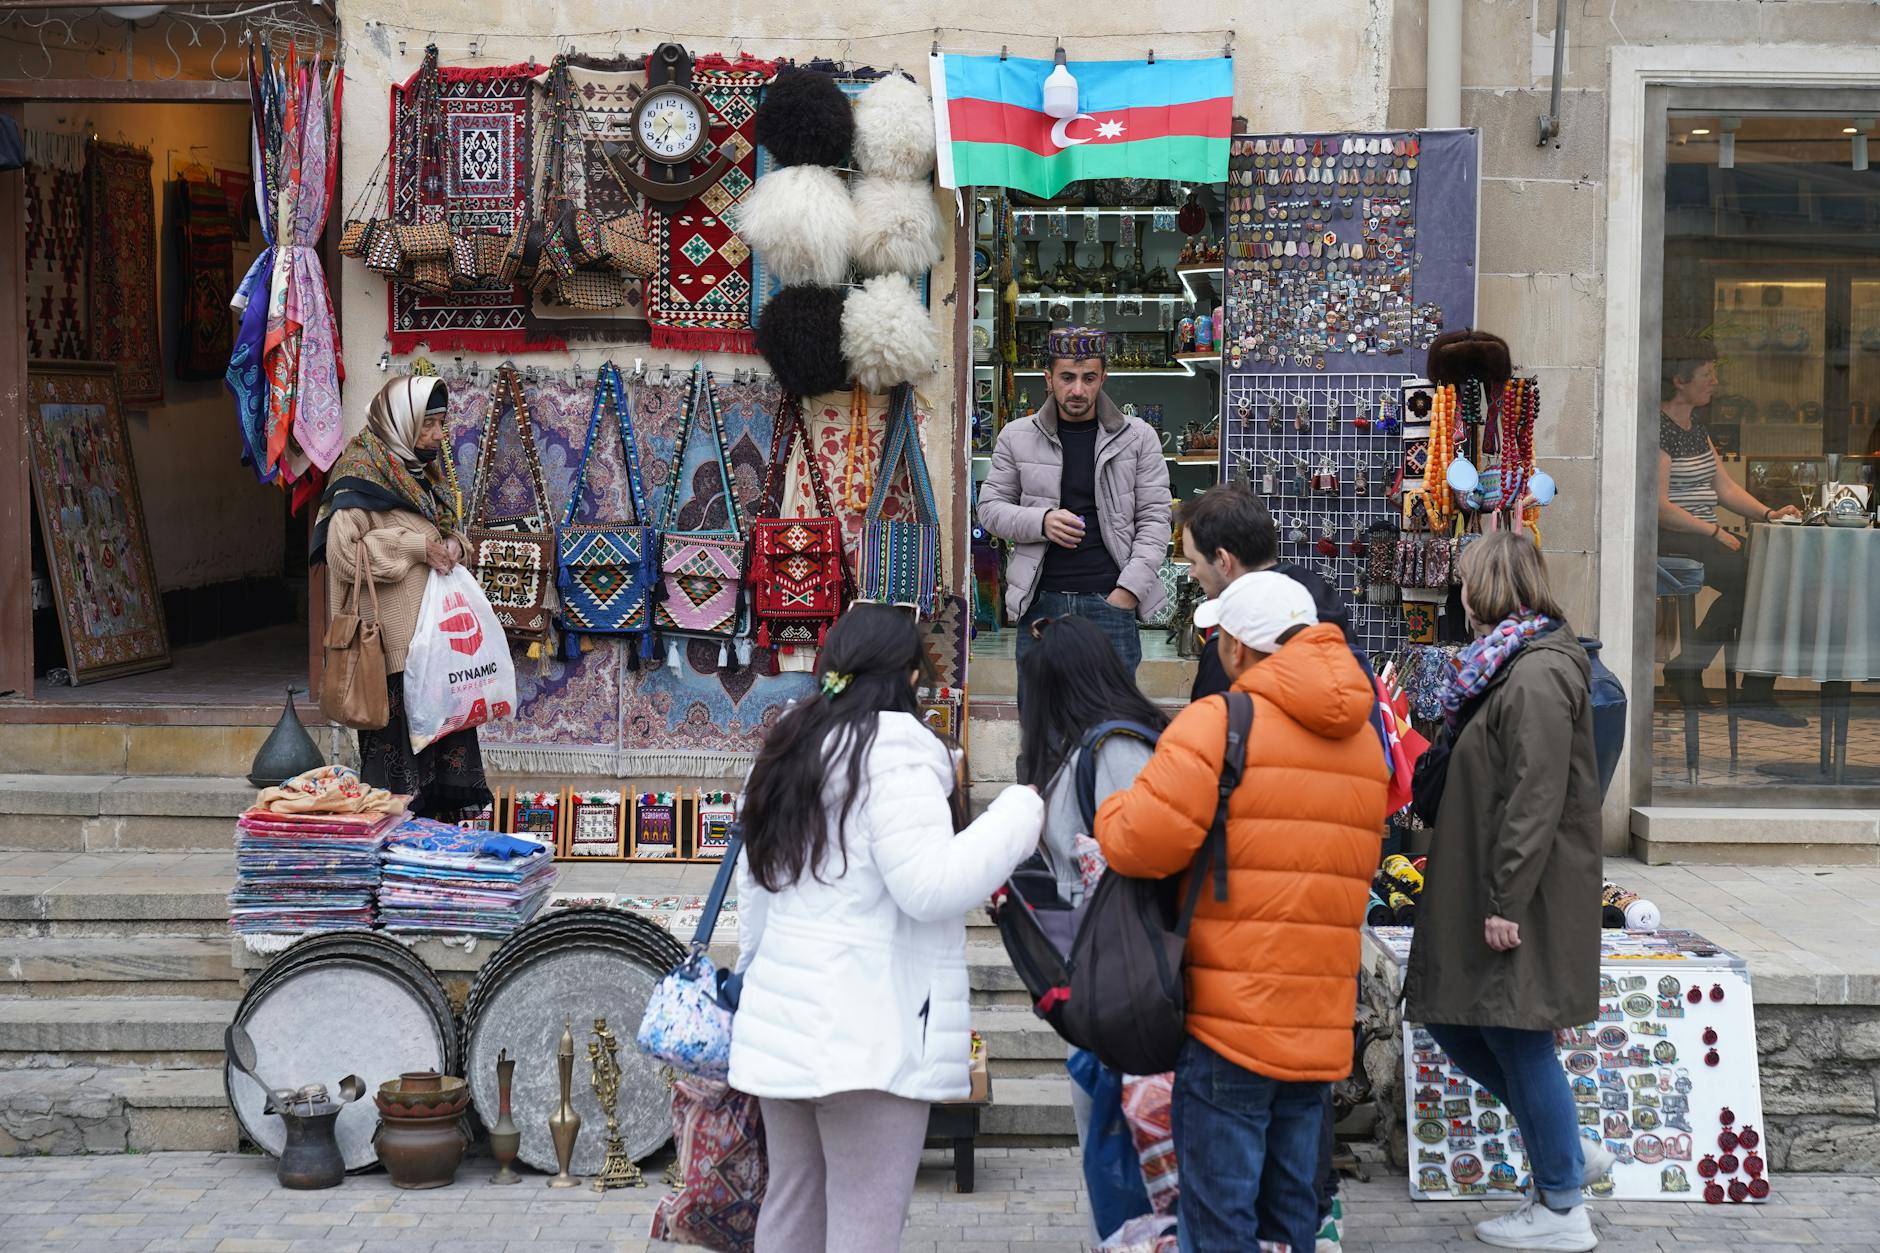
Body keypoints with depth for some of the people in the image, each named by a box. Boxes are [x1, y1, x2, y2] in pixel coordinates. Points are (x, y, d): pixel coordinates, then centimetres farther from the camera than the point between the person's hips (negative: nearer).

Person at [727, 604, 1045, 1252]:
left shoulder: (787, 748, 14)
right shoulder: (894, 745, -11)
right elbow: (931, 885, -17)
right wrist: (1019, 814, -6)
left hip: (784, 1019, 8)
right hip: (869, 1031, -8)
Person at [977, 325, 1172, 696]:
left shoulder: (1138, 437, 4)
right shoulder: (1017, 437, 7)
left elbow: (1154, 518, 4)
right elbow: (990, 507, 10)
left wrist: (1130, 588, -7)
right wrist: (1041, 522, -9)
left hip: (1111, 599, -1)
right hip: (1041, 600, 1)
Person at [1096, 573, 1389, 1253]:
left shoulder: (1218, 722, -11)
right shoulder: (1363, 741, 13)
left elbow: (1144, 841, -18)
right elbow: (1360, 865, 16)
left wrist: (1110, 810, 2)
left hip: (1231, 1020, -7)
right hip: (1320, 1029, 7)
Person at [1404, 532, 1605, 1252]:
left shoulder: (1536, 676, -17)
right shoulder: (1511, 666, 15)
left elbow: (1535, 800, -23)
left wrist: (1506, 901, -23)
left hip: (1522, 895, -10)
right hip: (1477, 888, 10)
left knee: (1515, 1036, -2)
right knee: (1452, 1023, 13)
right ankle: (1569, 1155, 23)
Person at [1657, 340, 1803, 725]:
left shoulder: (1697, 426, 19)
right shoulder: (1658, 427, -11)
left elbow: (1724, 487, 19)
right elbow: (1659, 505, -18)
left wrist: (1768, 513, 4)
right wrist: (1715, 533, -20)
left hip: (1705, 533, 9)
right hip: (1668, 539, -9)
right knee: (1746, 576, -27)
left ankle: (1757, 694, -14)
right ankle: (1686, 667, -11)